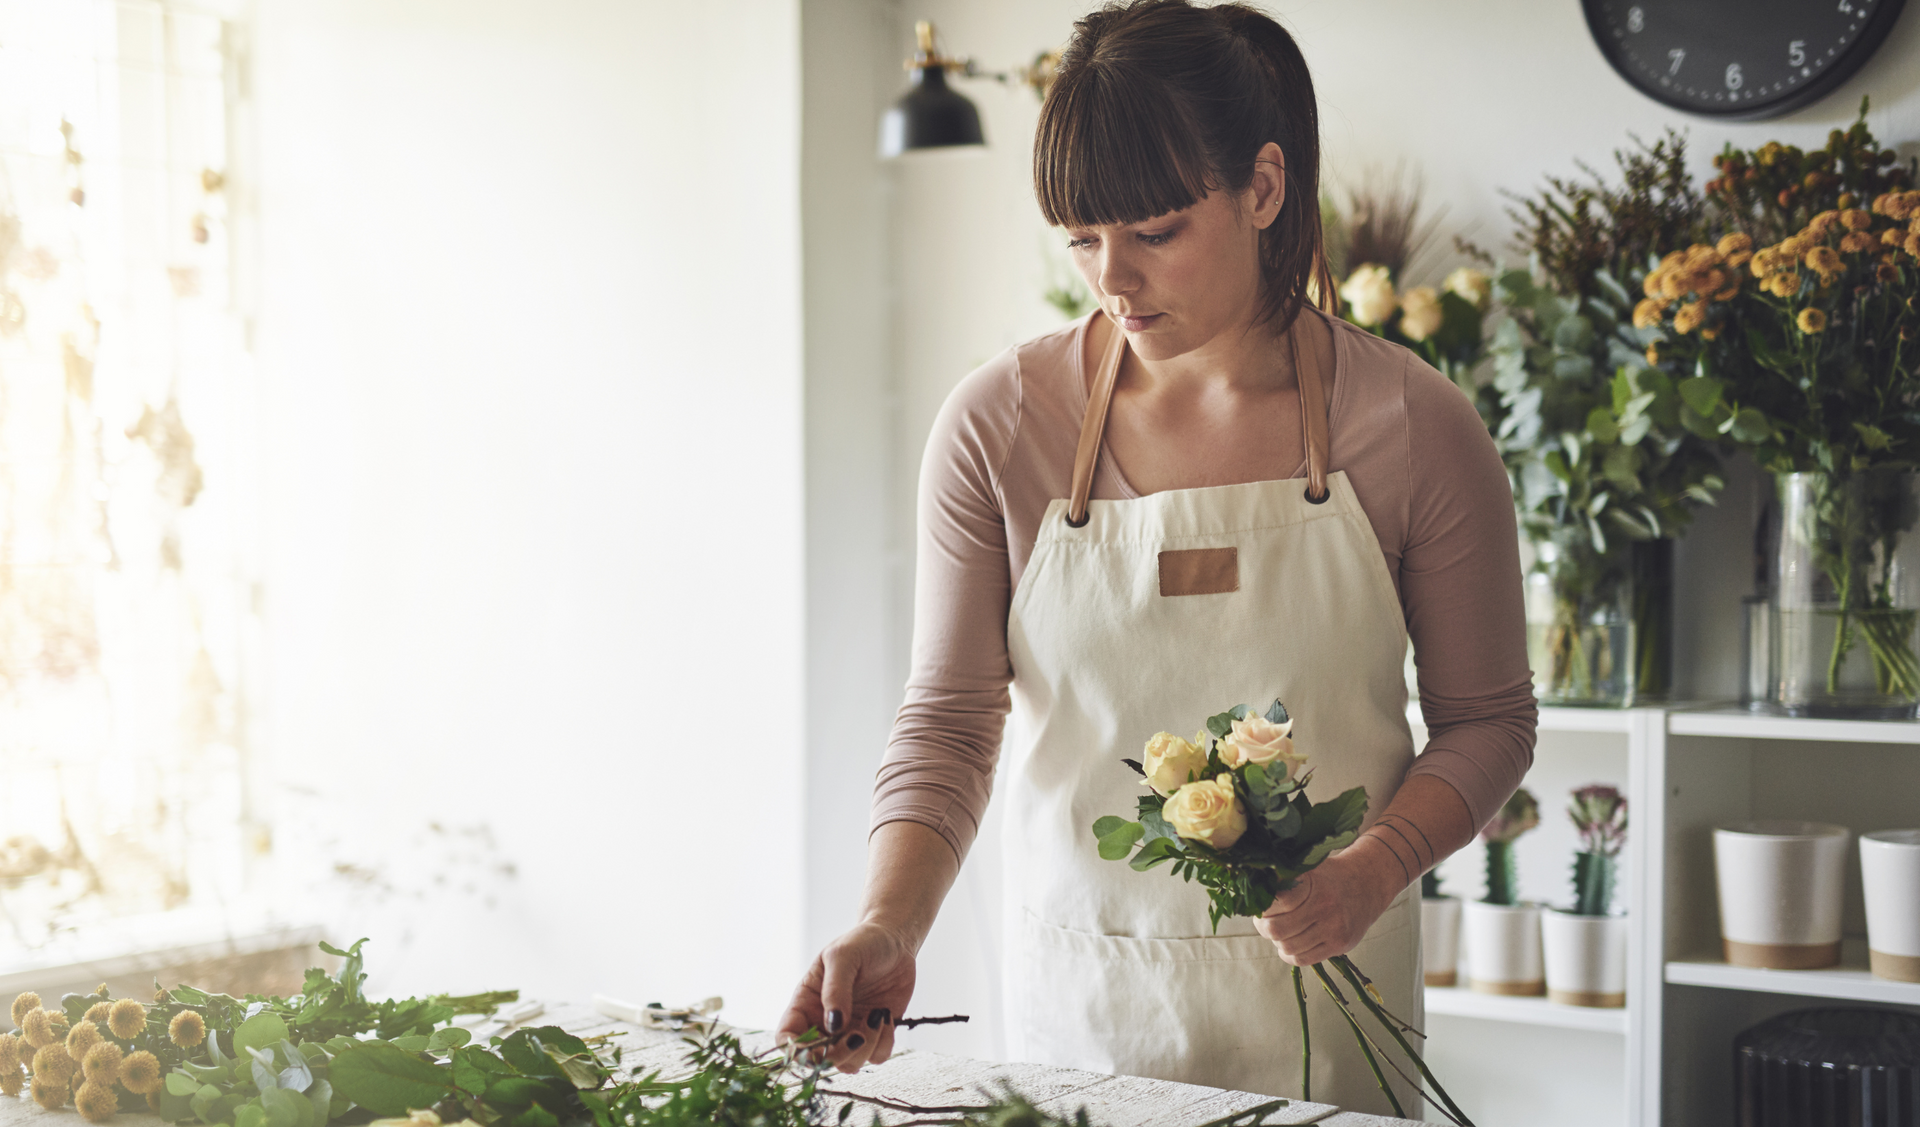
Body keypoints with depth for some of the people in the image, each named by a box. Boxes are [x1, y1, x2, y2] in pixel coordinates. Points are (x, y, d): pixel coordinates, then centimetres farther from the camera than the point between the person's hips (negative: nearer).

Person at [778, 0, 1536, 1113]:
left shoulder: (1412, 424, -9)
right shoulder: (997, 425, -7)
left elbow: (1487, 717, 1)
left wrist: (1379, 867, -17)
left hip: (1321, 989, 0)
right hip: (1080, 994, 1)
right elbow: (950, 720, -5)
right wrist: (889, 926, -21)